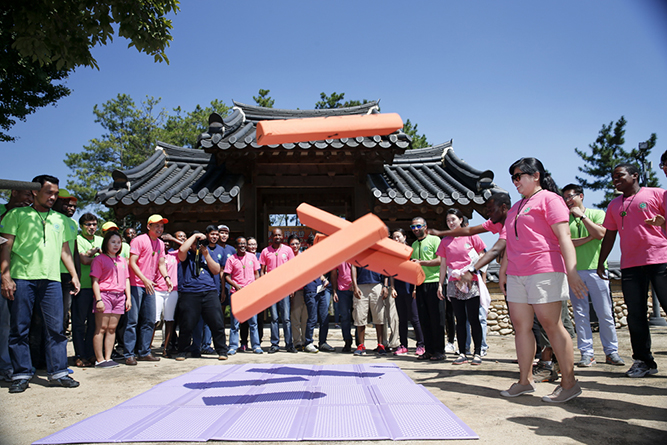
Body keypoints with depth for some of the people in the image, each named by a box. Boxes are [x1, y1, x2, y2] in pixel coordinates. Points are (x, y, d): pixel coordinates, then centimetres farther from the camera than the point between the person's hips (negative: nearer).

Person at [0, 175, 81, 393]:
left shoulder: (60, 219, 19)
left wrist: (74, 275, 17)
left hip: (51, 279, 3)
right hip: (22, 278, -3)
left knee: (56, 327, 1)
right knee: (19, 328, 2)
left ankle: (58, 372, 8)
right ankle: (21, 374, 12)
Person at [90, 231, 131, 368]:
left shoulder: (122, 260, 19)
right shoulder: (99, 259, 1)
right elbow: (95, 281, -5)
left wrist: (128, 298, 11)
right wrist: (98, 299, -13)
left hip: (119, 296, 5)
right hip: (104, 294, -5)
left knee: (112, 328, 6)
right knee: (101, 328, -3)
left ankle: (108, 358, 11)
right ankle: (99, 360, 2)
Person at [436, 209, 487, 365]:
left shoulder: (471, 237, 2)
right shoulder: (445, 241, 11)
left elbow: (482, 257, 4)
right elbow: (443, 264, 13)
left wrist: (472, 270, -8)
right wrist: (440, 284, 9)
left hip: (471, 283, -3)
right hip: (454, 285, 3)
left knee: (474, 319, -1)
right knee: (460, 320, 6)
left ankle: (477, 353, 7)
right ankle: (462, 354, 9)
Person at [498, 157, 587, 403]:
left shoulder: (549, 199, -3)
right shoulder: (516, 207, 22)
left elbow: (564, 236, -13)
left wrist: (571, 271, -22)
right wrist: (503, 270, 23)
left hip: (544, 271, -8)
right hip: (516, 274, 8)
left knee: (551, 324, -5)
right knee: (521, 325, 7)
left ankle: (569, 383, 5)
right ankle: (525, 380, 15)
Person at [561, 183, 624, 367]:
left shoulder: (597, 213, 8)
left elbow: (600, 234, -10)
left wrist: (581, 215, -7)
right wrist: (589, 237, -8)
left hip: (595, 269, -1)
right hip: (574, 271, 1)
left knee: (605, 313, 1)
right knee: (580, 314, 1)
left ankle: (611, 351, 13)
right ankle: (587, 353, 7)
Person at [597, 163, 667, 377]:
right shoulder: (614, 205, 19)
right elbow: (609, 236, 21)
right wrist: (600, 262, 17)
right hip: (630, 265, 5)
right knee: (635, 315, 4)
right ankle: (643, 361, 14)